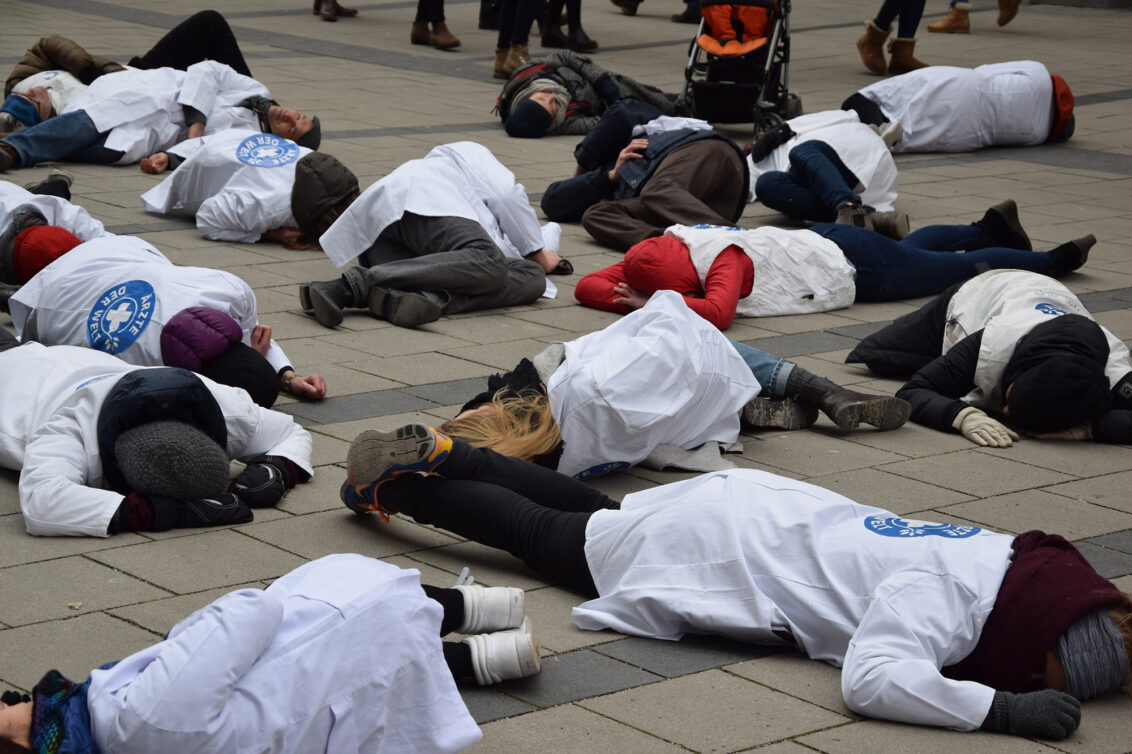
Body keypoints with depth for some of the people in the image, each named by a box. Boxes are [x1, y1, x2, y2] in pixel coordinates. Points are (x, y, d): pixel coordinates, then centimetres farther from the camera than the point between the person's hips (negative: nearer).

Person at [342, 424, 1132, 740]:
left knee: (588, 507, 31)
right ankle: (395, 480, 36)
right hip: (702, 546, -7)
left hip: (756, 503, 7)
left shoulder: (1009, 556, -13)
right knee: (540, 528, 17)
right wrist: (1004, 708, -50)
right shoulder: (939, 590, -37)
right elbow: (872, 679, -51)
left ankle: (439, 455, 47)